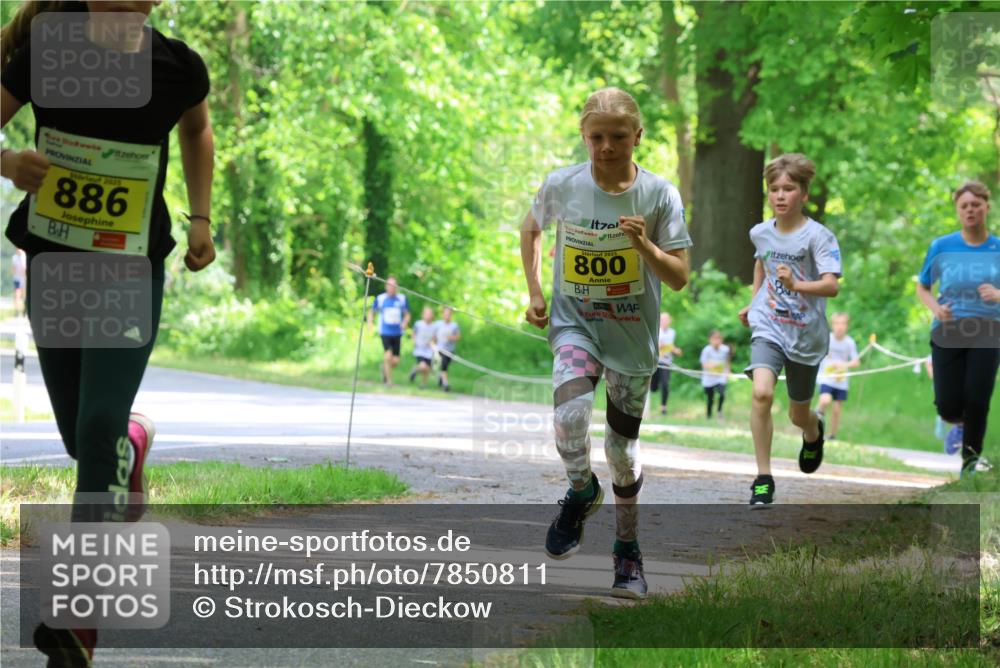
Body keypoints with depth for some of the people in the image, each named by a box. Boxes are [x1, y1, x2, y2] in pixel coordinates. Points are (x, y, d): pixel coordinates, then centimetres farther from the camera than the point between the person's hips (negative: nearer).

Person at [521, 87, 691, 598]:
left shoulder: (659, 195, -10)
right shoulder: (561, 186, -7)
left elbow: (679, 278, -9)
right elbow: (531, 230, 14)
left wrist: (644, 246, -26)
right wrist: (534, 293, 6)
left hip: (633, 336, 0)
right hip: (575, 323, 0)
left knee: (623, 449, 9)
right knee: (569, 416, -28)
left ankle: (628, 550, 30)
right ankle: (581, 490, 4)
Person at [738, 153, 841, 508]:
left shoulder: (817, 236, -13)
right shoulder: (761, 233, 2)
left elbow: (832, 285, -23)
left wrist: (796, 285, -38)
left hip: (806, 334, -2)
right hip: (768, 327, 2)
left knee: (798, 415, 13)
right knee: (761, 393, -24)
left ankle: (813, 431, 53)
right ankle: (763, 478, -17)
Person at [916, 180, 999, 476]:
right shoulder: (941, 247, 2)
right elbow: (922, 287, 13)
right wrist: (935, 308, -7)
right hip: (948, 332, 0)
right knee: (948, 407, -5)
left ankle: (971, 456, 12)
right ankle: (959, 423, 33)